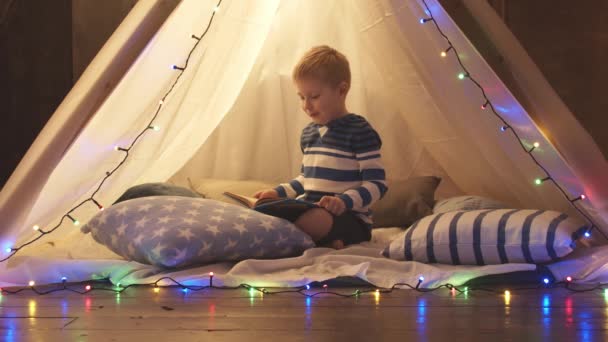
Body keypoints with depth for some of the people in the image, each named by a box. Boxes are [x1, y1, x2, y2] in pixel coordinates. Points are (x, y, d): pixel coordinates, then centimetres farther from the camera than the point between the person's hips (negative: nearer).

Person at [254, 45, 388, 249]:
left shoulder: (359, 131, -8)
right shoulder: (308, 133, 16)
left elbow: (377, 184, -12)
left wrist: (344, 201, -27)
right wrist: (279, 192, 14)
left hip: (349, 218, -9)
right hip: (307, 212, 9)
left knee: (310, 221, -41)